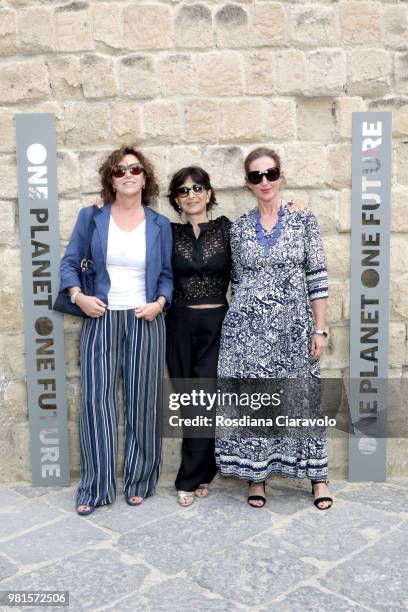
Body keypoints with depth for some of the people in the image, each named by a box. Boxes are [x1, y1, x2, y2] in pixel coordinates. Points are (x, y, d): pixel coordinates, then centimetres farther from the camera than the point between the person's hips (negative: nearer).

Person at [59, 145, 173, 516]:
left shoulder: (159, 225, 6)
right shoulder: (91, 218, 5)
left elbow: (167, 276, 10)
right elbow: (70, 262, 8)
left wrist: (160, 303, -8)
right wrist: (78, 296, -7)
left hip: (145, 322, 0)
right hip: (100, 320, 0)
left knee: (142, 403, 4)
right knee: (97, 401, -2)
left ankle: (139, 482, 20)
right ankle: (95, 488, 12)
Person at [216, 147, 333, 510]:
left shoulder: (303, 219, 0)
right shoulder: (240, 227, 6)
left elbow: (317, 276, -2)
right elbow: (239, 280, 11)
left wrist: (320, 329, -5)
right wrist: (241, 317, 8)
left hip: (293, 325, -1)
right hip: (248, 326, 2)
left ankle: (318, 475, 25)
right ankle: (256, 475, 21)